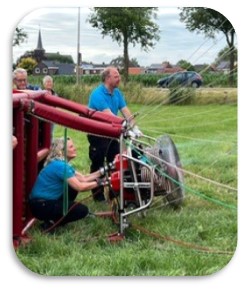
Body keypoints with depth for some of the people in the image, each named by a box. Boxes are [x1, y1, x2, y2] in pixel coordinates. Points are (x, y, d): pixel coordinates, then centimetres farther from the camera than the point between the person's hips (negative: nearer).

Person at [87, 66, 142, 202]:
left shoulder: (117, 93, 2)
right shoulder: (97, 94, -22)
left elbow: (125, 111, -3)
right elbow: (109, 115, -30)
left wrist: (135, 128, -17)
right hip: (97, 133, -7)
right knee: (98, 164, 1)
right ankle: (98, 195, 12)